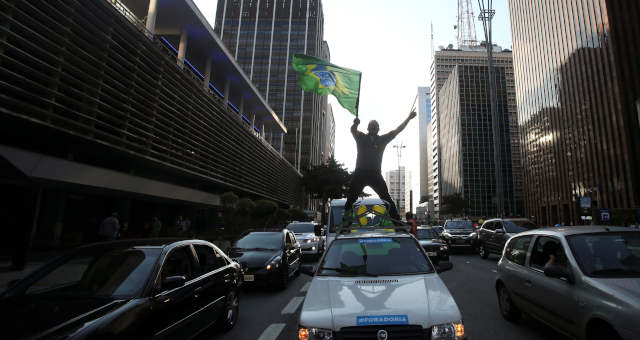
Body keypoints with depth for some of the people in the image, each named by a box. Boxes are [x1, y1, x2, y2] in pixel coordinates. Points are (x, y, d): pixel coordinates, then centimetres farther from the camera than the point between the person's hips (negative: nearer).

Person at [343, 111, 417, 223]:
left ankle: (396, 220, -2)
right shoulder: (361, 137, 13)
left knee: (386, 197, -6)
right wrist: (355, 124, -30)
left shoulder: (382, 139, 18)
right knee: (350, 199, -1)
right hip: (360, 174, -1)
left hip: (375, 175, 1)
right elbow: (353, 130, -7)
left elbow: (397, 131, 16)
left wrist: (408, 118, 12)